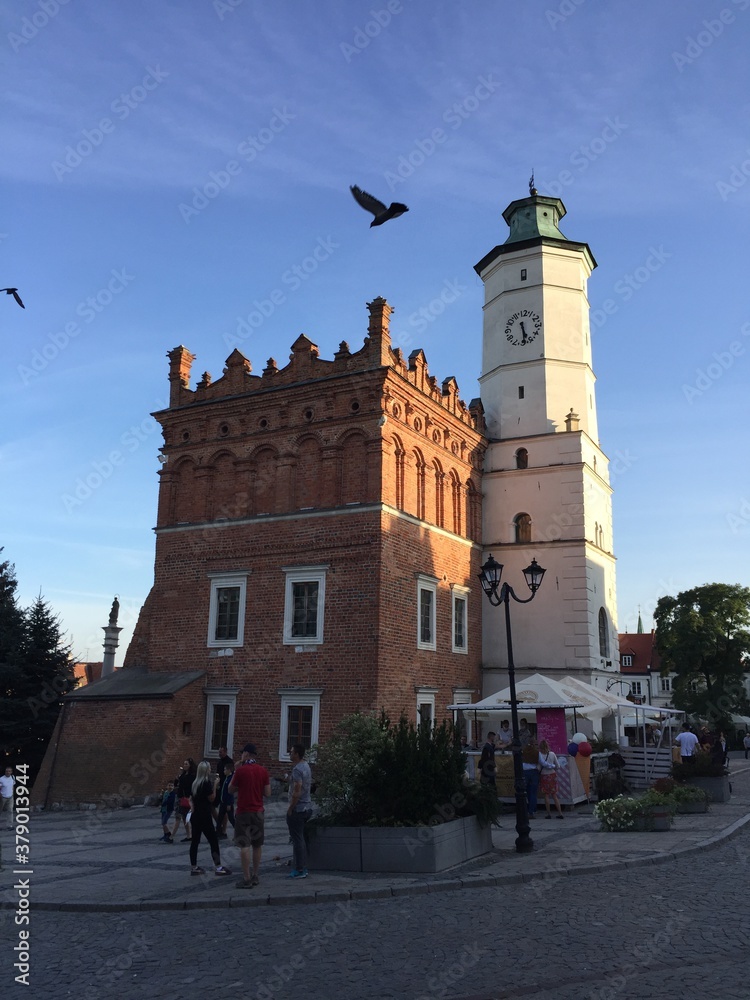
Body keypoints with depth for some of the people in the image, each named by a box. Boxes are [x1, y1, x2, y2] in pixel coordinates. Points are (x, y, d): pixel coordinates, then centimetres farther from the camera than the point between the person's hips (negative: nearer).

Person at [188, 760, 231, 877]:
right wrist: (215, 785, -8)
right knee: (213, 841, -1)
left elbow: (191, 800, 13)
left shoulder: (195, 783, 9)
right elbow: (211, 798, -10)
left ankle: (194, 867, 12)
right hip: (204, 817, -8)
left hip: (195, 816, 8)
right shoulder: (207, 783, -14)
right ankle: (218, 867, 0)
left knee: (195, 841, 9)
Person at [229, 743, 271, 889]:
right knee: (257, 845, 14)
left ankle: (246, 879, -5)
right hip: (258, 811, 5)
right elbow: (267, 793, 2)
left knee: (244, 845, -3)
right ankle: (255, 876, 22)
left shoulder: (241, 770, -12)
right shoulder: (263, 771, 1)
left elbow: (231, 789, -1)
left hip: (244, 812, -5)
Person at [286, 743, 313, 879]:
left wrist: (290, 809, -16)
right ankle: (303, 868, 21)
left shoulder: (297, 769, -19)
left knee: (297, 839, -3)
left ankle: (299, 870, 1)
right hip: (307, 807, 10)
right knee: (300, 839, 16)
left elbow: (297, 792, -23)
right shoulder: (306, 766, 11)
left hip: (298, 809, -10)